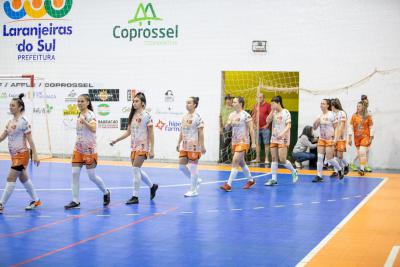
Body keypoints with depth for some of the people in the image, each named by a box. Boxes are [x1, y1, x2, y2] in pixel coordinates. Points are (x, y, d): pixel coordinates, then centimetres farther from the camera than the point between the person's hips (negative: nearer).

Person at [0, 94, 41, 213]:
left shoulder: (23, 121, -14)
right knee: (23, 178, 16)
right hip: (14, 155, 8)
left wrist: (35, 155, -17)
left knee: (10, 179, -8)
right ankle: (35, 200, 28)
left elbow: (30, 139, -15)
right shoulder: (10, 122, 9)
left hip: (21, 154, -8)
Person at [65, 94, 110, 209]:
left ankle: (106, 192, 22)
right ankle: (75, 201, 3)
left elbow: (93, 128, -29)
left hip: (89, 149, -7)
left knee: (92, 176, -3)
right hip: (78, 149, 7)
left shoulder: (90, 115, -11)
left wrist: (84, 121, -42)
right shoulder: (79, 115, 12)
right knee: (75, 174, -2)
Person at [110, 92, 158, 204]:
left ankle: (135, 196, -3)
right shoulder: (132, 115, 11)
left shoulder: (146, 115, -8)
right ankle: (152, 186, 33)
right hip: (134, 147, 7)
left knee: (136, 169, -11)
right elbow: (128, 132, 16)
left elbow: (151, 134, -8)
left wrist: (152, 150, -12)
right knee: (137, 170, 11)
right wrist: (116, 140, 10)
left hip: (142, 146, -7)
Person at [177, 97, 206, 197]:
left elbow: (201, 133, -13)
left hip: (194, 146, -8)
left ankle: (193, 190, 8)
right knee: (181, 166, 7)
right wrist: (179, 143, 15)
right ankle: (196, 180, 26)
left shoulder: (197, 117, -10)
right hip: (184, 146, 8)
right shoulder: (184, 117, 11)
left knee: (193, 167, -1)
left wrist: (202, 146, -16)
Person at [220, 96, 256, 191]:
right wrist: (228, 124, -11)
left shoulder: (246, 115, -11)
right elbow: (226, 128, 12)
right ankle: (251, 180, 33)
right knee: (241, 162, 16)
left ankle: (229, 185, -15)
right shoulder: (232, 115, 9)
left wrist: (253, 143, -14)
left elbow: (251, 129, -11)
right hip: (234, 142, 8)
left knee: (235, 162, -14)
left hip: (243, 142, -8)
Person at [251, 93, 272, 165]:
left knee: (266, 143, -2)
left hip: (265, 128, -5)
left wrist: (267, 125, -9)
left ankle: (267, 159, 0)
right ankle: (257, 158, 17)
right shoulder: (255, 106, 12)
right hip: (257, 128, 5)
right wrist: (254, 125, 8)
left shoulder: (268, 105, -5)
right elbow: (253, 116, 18)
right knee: (257, 143, 10)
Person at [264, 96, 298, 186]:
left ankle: (294, 172, 14)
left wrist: (283, 133, -28)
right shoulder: (274, 113, 10)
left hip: (283, 139, -6)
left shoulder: (285, 112, -7)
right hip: (274, 138, 6)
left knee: (282, 160, -10)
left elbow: (289, 125, -13)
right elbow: (268, 121, -2)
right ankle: (274, 179, 9)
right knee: (274, 159, 5)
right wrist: (272, 111, -7)